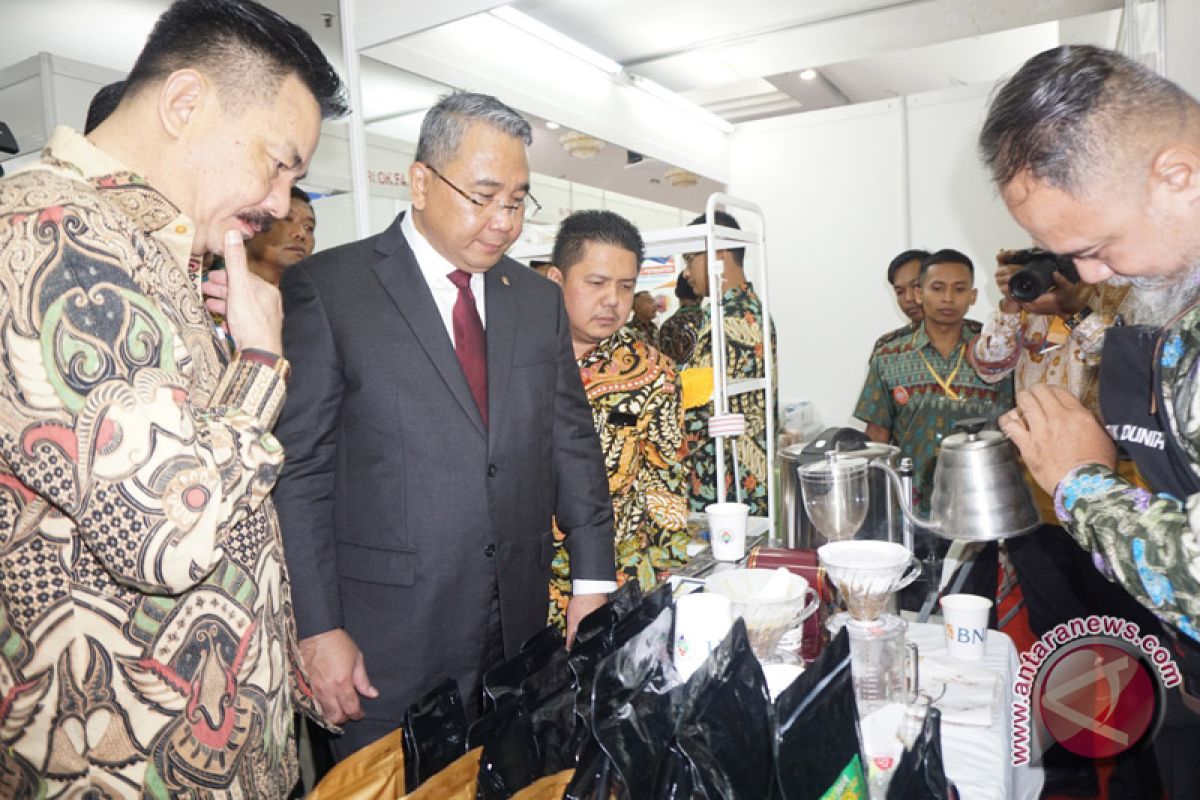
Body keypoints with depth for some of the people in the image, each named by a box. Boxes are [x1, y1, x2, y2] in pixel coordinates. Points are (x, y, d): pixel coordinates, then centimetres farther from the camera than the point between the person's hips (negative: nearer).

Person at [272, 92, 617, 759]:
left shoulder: (540, 299, 9)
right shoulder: (326, 291, -6)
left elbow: (572, 445, 10)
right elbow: (298, 468, -8)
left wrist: (593, 581, 4)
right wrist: (317, 628, -9)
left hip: (521, 628, 4)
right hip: (386, 636, -4)